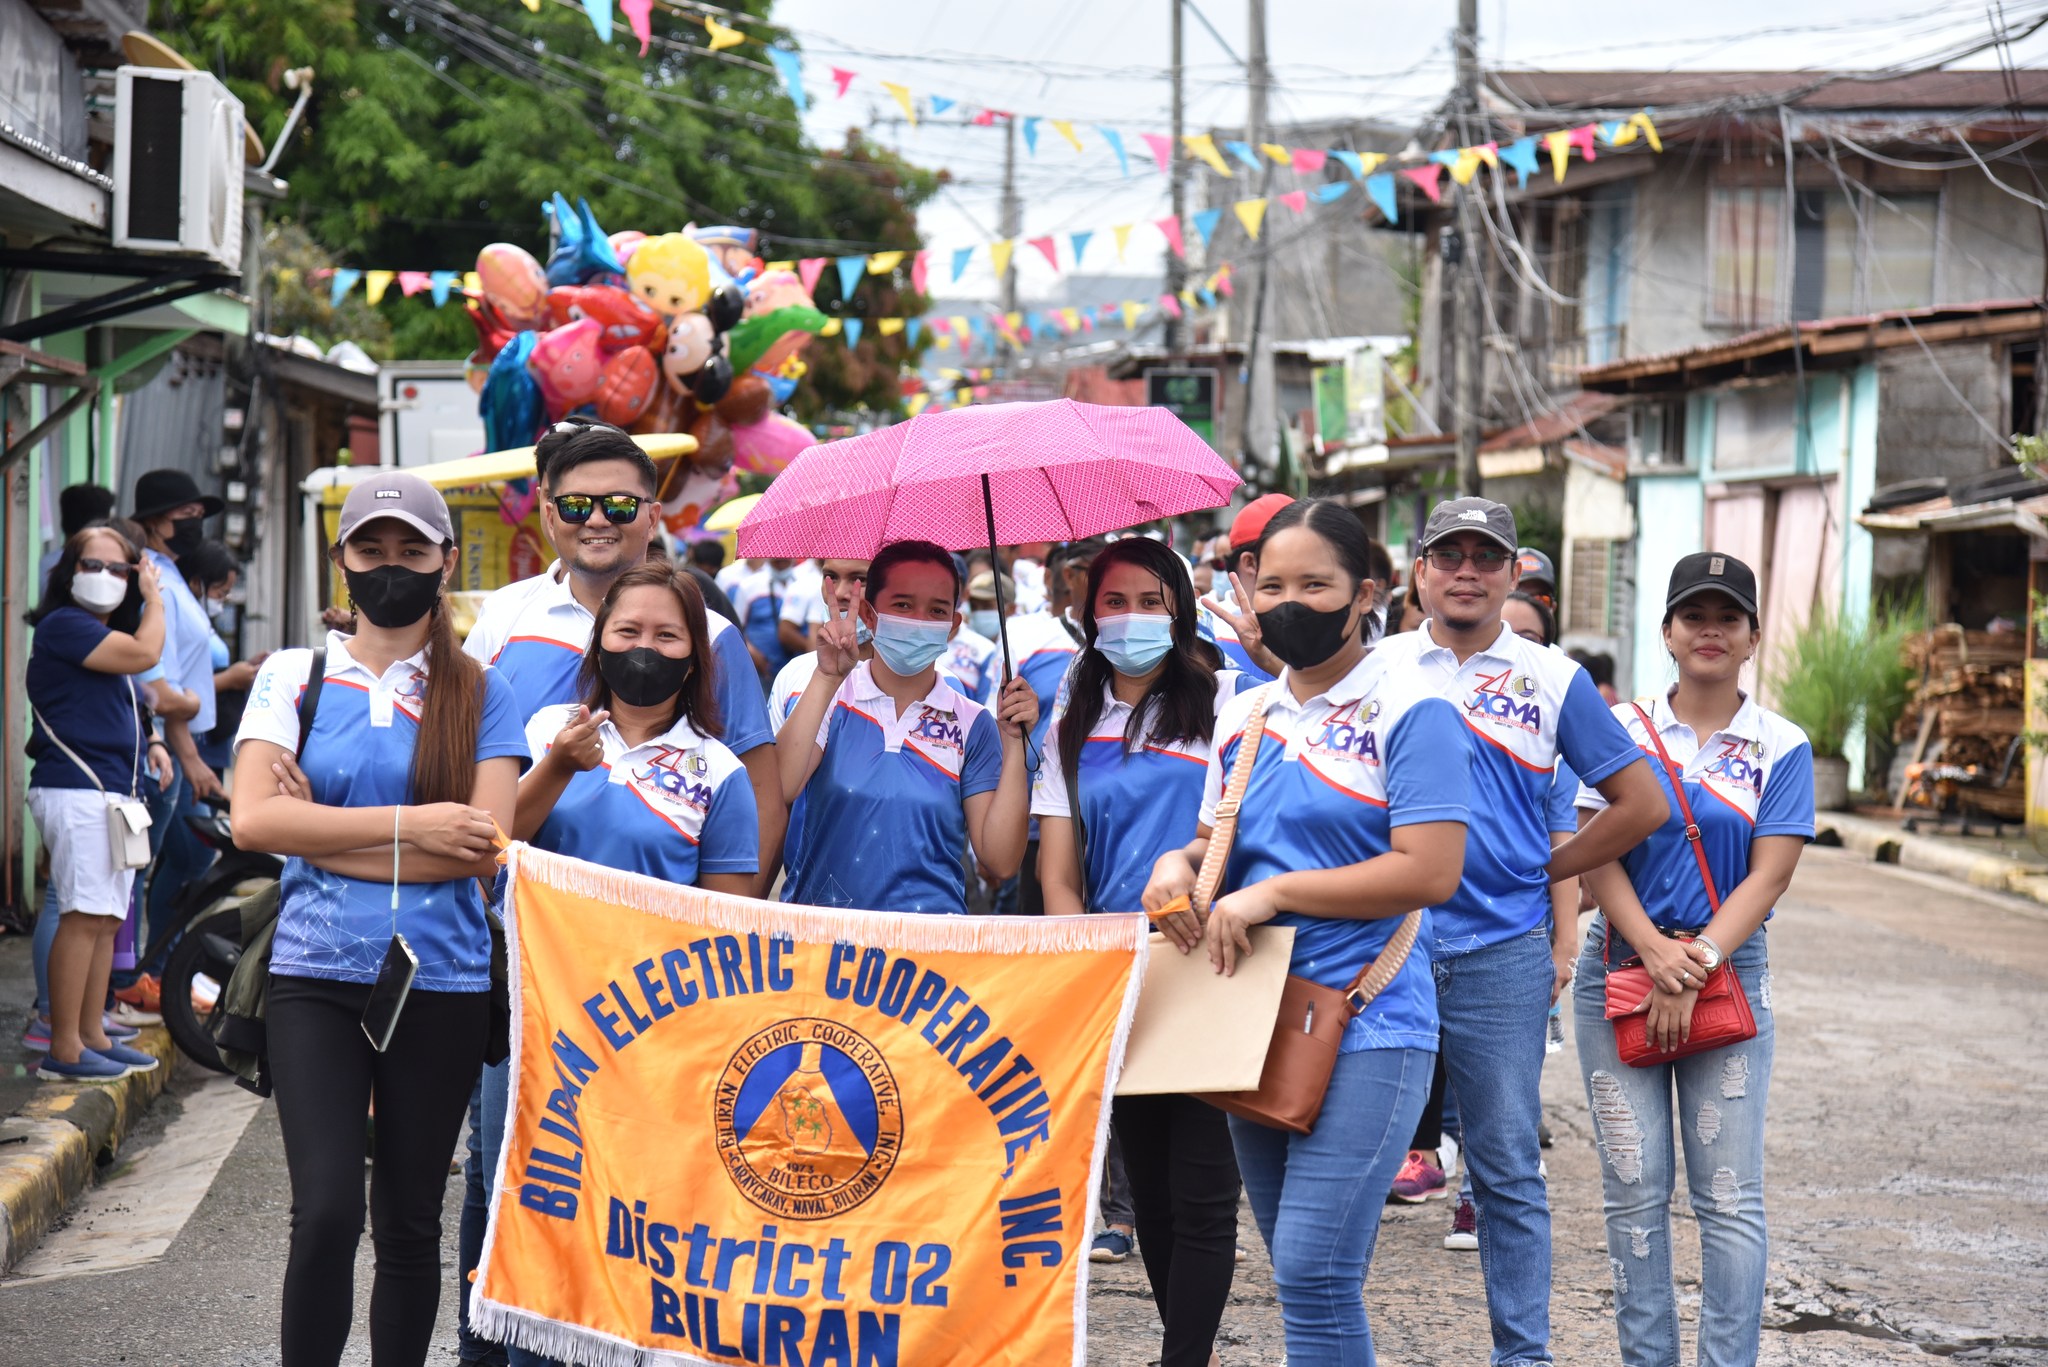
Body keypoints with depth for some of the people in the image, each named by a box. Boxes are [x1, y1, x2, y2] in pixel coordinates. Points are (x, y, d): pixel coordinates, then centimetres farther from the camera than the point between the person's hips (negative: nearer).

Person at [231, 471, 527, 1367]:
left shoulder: (481, 693, 6)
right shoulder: (294, 675, 6)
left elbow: (485, 847, -7)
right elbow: (253, 820, -8)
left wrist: (324, 833, -9)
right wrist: (408, 826, -11)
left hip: (442, 981, 1)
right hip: (316, 978, -1)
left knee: (410, 1221, 9)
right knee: (328, 1211, -13)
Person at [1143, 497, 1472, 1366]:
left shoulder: (1408, 715, -7)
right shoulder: (1244, 717, 13)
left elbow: (1430, 872, -16)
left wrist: (1276, 892, -16)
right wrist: (1182, 864, -1)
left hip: (1365, 1027, -7)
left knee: (1312, 1271, -13)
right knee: (1304, 1272, 13)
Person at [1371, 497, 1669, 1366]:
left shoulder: (1552, 681, 5)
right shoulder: (1375, 669, 6)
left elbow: (1642, 804, 9)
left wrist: (1545, 871, 6)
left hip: (1499, 956, 0)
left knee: (1509, 1170, 4)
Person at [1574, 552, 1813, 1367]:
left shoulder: (1781, 748, 3)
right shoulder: (1621, 729, 5)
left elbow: (1769, 876, -4)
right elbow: (1597, 854, -1)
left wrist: (1693, 969, -14)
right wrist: (1657, 953, -14)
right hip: (1619, 971, 1)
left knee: (1729, 1197, -4)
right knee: (1634, 1189, 2)